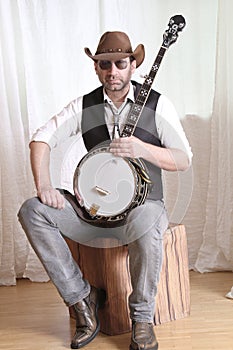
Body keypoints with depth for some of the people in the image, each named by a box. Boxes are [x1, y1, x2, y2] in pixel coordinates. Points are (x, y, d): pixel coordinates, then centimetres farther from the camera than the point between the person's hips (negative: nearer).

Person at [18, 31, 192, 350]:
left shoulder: (157, 105, -3)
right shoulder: (84, 106, 5)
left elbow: (184, 160, -6)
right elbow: (42, 138, 2)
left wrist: (142, 149, -22)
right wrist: (44, 185, -13)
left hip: (142, 202, -3)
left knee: (145, 228, -39)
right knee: (32, 211, -17)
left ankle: (142, 317, -12)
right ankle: (83, 297, -9)